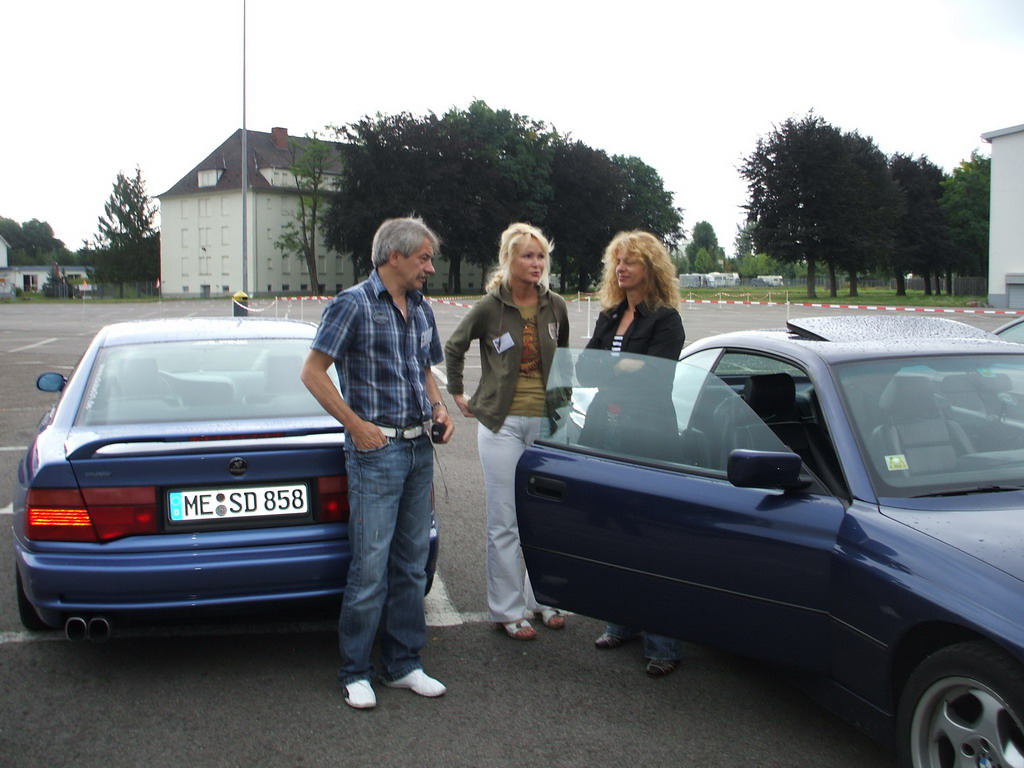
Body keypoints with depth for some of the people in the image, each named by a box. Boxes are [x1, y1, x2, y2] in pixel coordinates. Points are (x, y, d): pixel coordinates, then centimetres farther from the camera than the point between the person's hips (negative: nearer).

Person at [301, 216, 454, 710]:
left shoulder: (421, 310, 14)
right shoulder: (353, 304, -8)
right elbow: (313, 372, -11)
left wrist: (438, 407, 6)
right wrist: (357, 425, -14)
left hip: (419, 449, 7)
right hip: (376, 449, -7)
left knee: (412, 563, 11)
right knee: (371, 567, -4)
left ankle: (403, 664, 22)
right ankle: (355, 672, 9)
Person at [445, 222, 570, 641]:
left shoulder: (555, 307, 4)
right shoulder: (490, 307, -6)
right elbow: (453, 347, 8)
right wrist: (458, 394, 8)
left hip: (546, 421, 3)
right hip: (502, 422, -3)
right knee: (505, 521, 0)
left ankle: (542, 598, 23)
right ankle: (508, 610, 10)